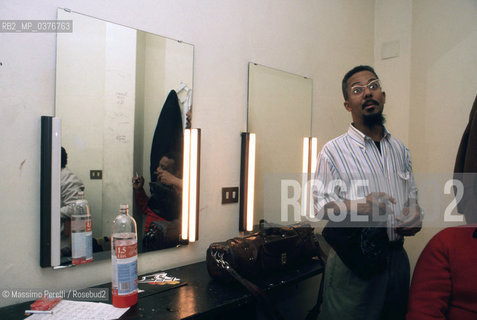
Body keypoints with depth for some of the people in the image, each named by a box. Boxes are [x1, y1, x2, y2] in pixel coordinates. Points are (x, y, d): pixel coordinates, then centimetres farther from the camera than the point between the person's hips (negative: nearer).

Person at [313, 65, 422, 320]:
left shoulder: (399, 149, 10)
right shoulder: (333, 151, -7)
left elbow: (411, 193, 19)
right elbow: (322, 204, -10)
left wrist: (414, 212, -2)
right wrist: (361, 206, -25)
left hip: (397, 256, 6)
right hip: (352, 259, -5)